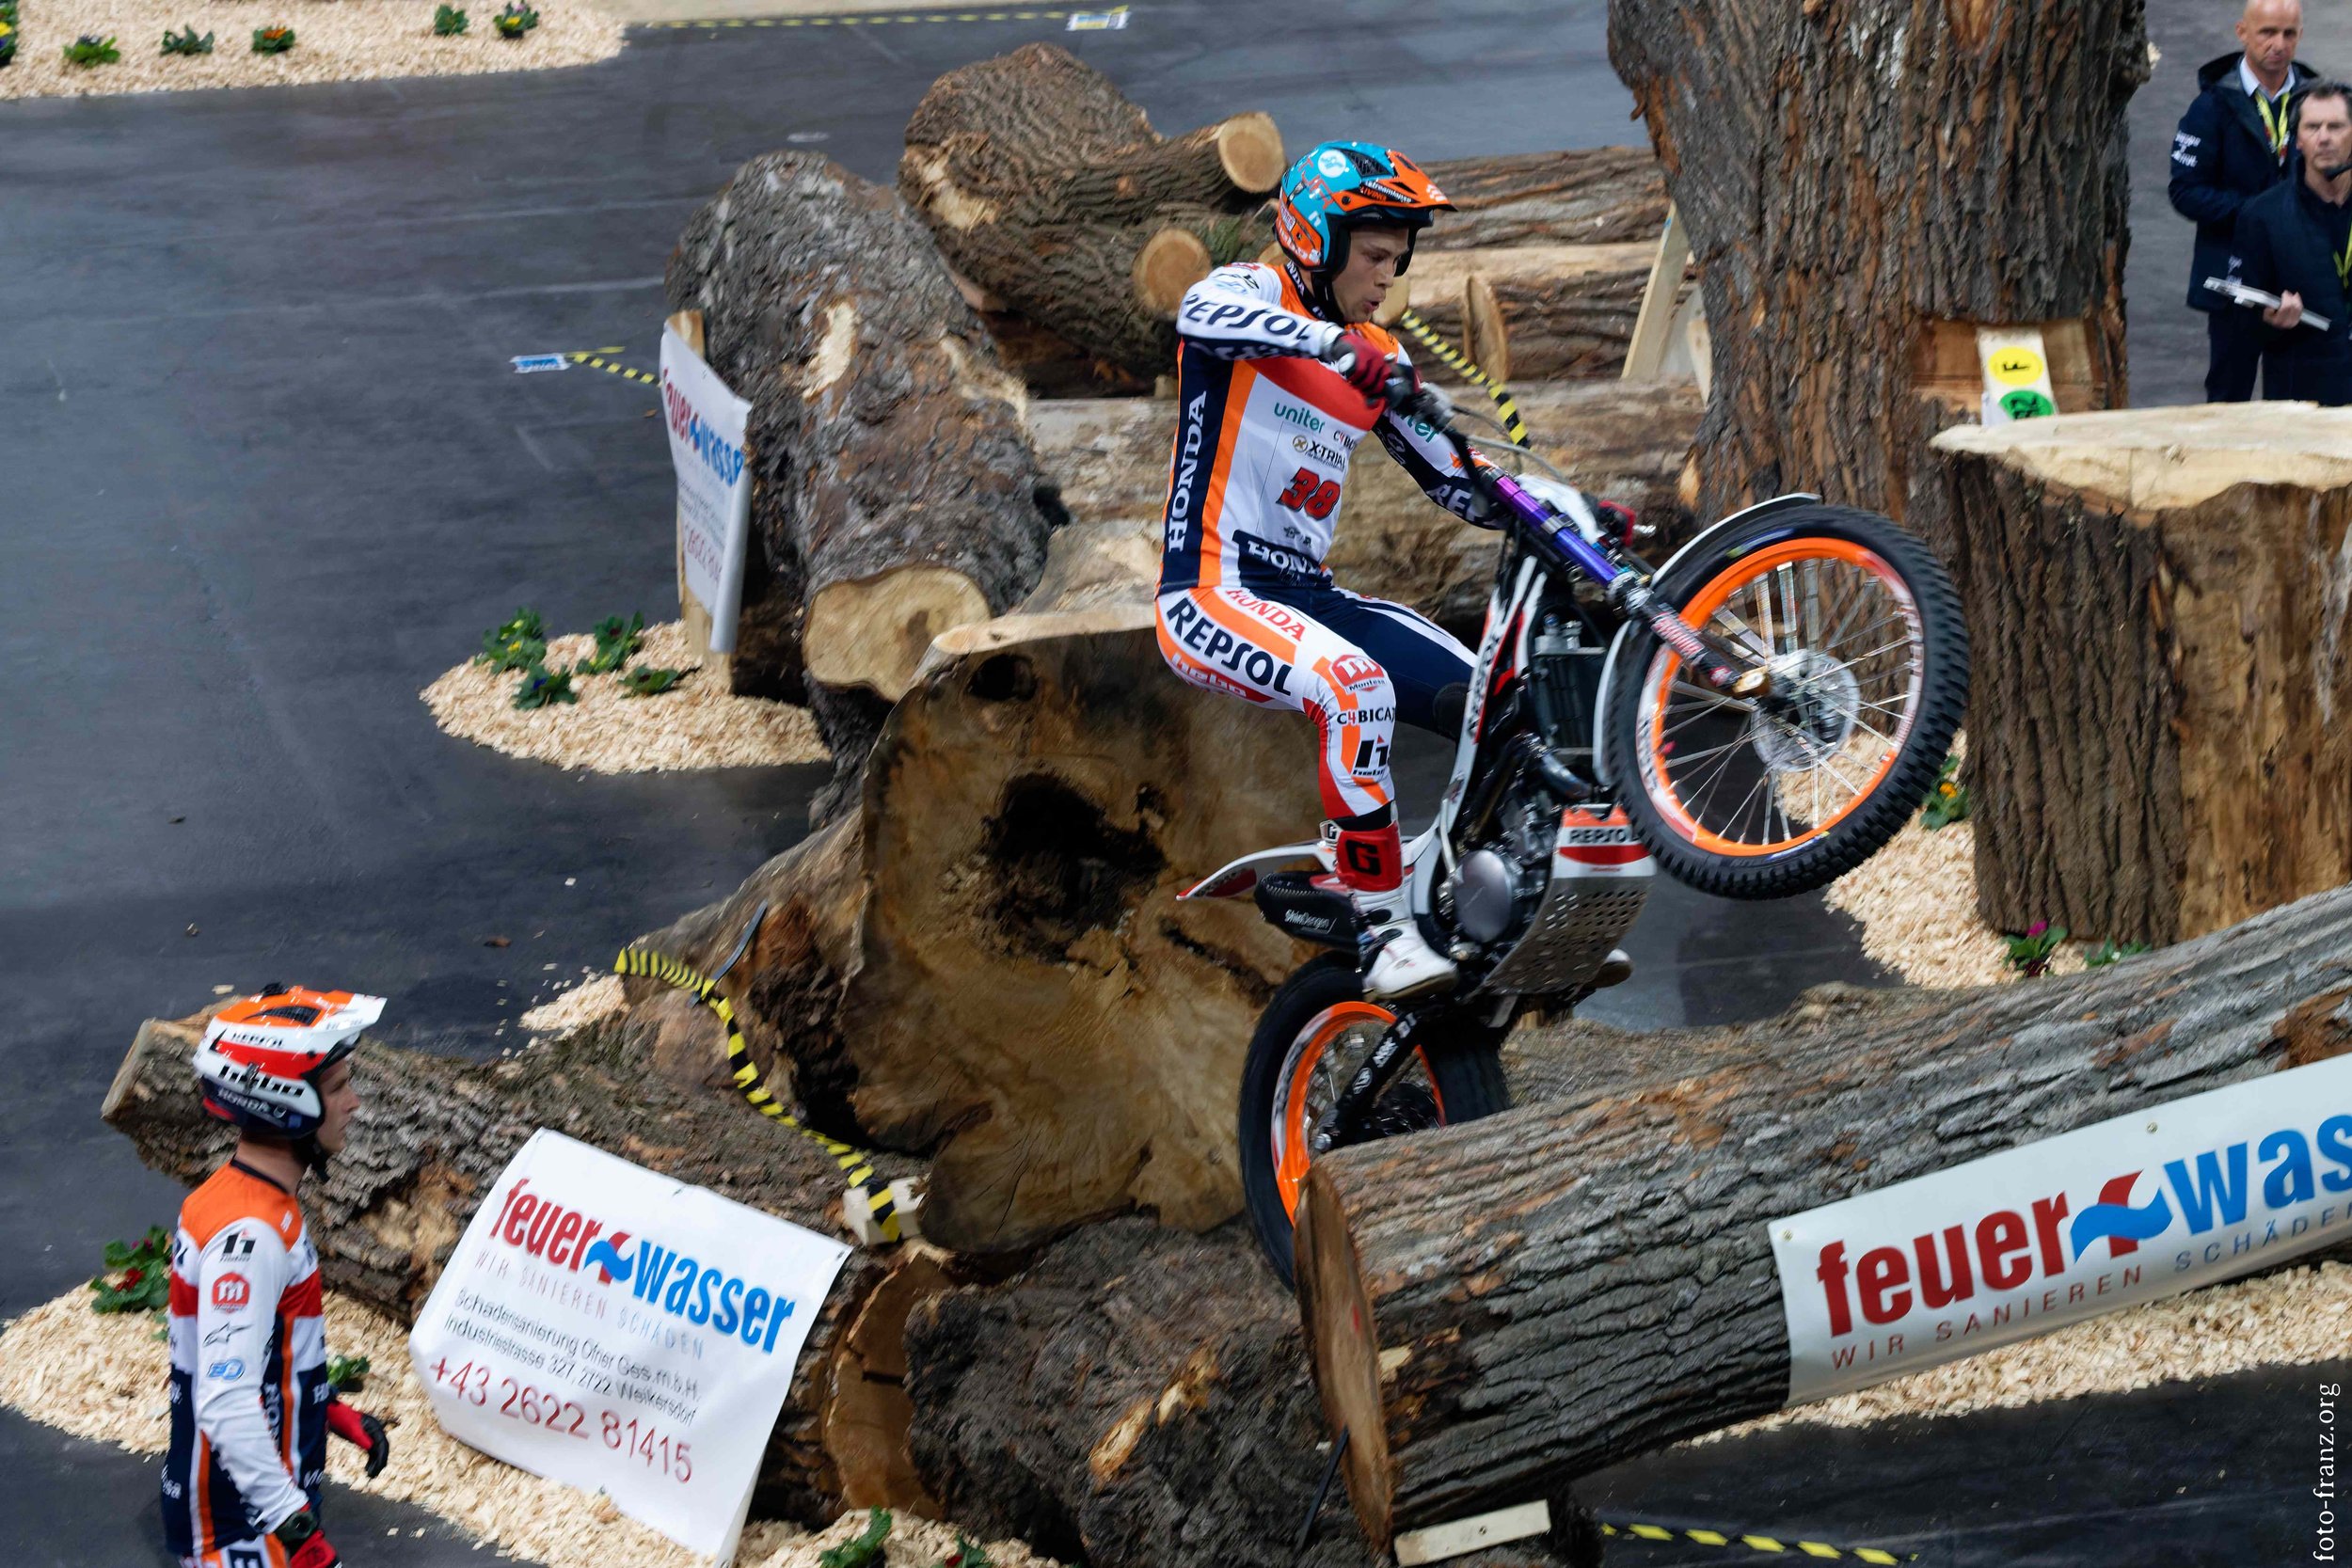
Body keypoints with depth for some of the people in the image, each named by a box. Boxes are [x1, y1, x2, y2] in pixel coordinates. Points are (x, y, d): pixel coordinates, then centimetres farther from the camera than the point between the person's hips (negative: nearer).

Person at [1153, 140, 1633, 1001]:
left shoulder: (1379, 361, 15)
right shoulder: (1251, 291, -5)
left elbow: (1457, 481, 17)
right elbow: (1203, 314, -32)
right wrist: (1339, 345, -48)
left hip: (1308, 594, 8)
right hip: (1212, 594, -8)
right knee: (1356, 686, -35)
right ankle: (1386, 936, -31)